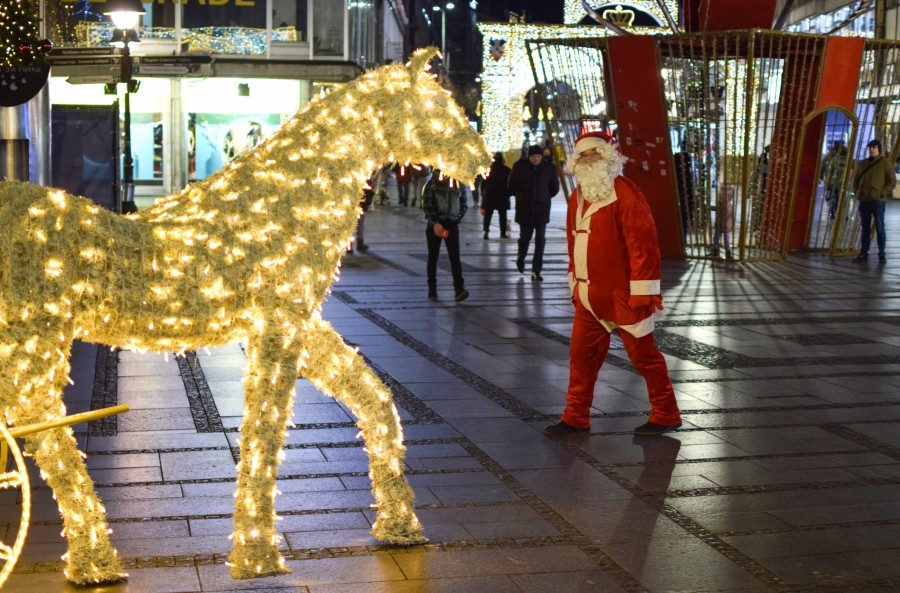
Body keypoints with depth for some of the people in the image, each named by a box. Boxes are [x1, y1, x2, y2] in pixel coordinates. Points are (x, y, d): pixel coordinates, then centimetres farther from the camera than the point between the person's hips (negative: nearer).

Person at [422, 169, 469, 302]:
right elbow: (426, 204, -8)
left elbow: (463, 203, 19)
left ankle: (459, 289, -19)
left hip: (452, 225, 1)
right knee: (433, 257, 5)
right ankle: (432, 290, 12)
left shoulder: (458, 184, 9)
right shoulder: (432, 184, 0)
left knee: (455, 256, -11)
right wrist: (435, 223, -18)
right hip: (435, 225, -1)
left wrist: (458, 218, 4)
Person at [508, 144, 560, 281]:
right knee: (524, 238, 3)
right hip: (524, 209, 0)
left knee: (540, 240, -4)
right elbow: (511, 186, 9)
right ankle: (521, 257, 36)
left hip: (542, 210, 0)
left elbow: (555, 188, 13)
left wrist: (544, 198, 12)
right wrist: (520, 196, 9)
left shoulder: (549, 168, -1)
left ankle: (536, 271, 0)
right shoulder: (519, 167, -3)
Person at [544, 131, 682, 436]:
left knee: (642, 354, 3)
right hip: (590, 296, 8)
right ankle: (576, 417, 19)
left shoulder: (625, 194, -14)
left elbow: (642, 243, -18)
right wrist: (575, 284, 20)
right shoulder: (578, 197, 13)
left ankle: (666, 414, 17)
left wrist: (643, 292, -20)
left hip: (622, 296, -7)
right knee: (581, 353, 9)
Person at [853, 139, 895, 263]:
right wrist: (857, 192, 8)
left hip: (878, 201, -5)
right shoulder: (862, 164, 12)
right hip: (864, 200, 5)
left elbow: (892, 181, -4)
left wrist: (883, 193, -12)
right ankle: (863, 253, 14)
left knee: (879, 228, -1)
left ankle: (881, 254, 4)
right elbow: (856, 179, 21)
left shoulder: (885, 163, -2)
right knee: (865, 228, 9)